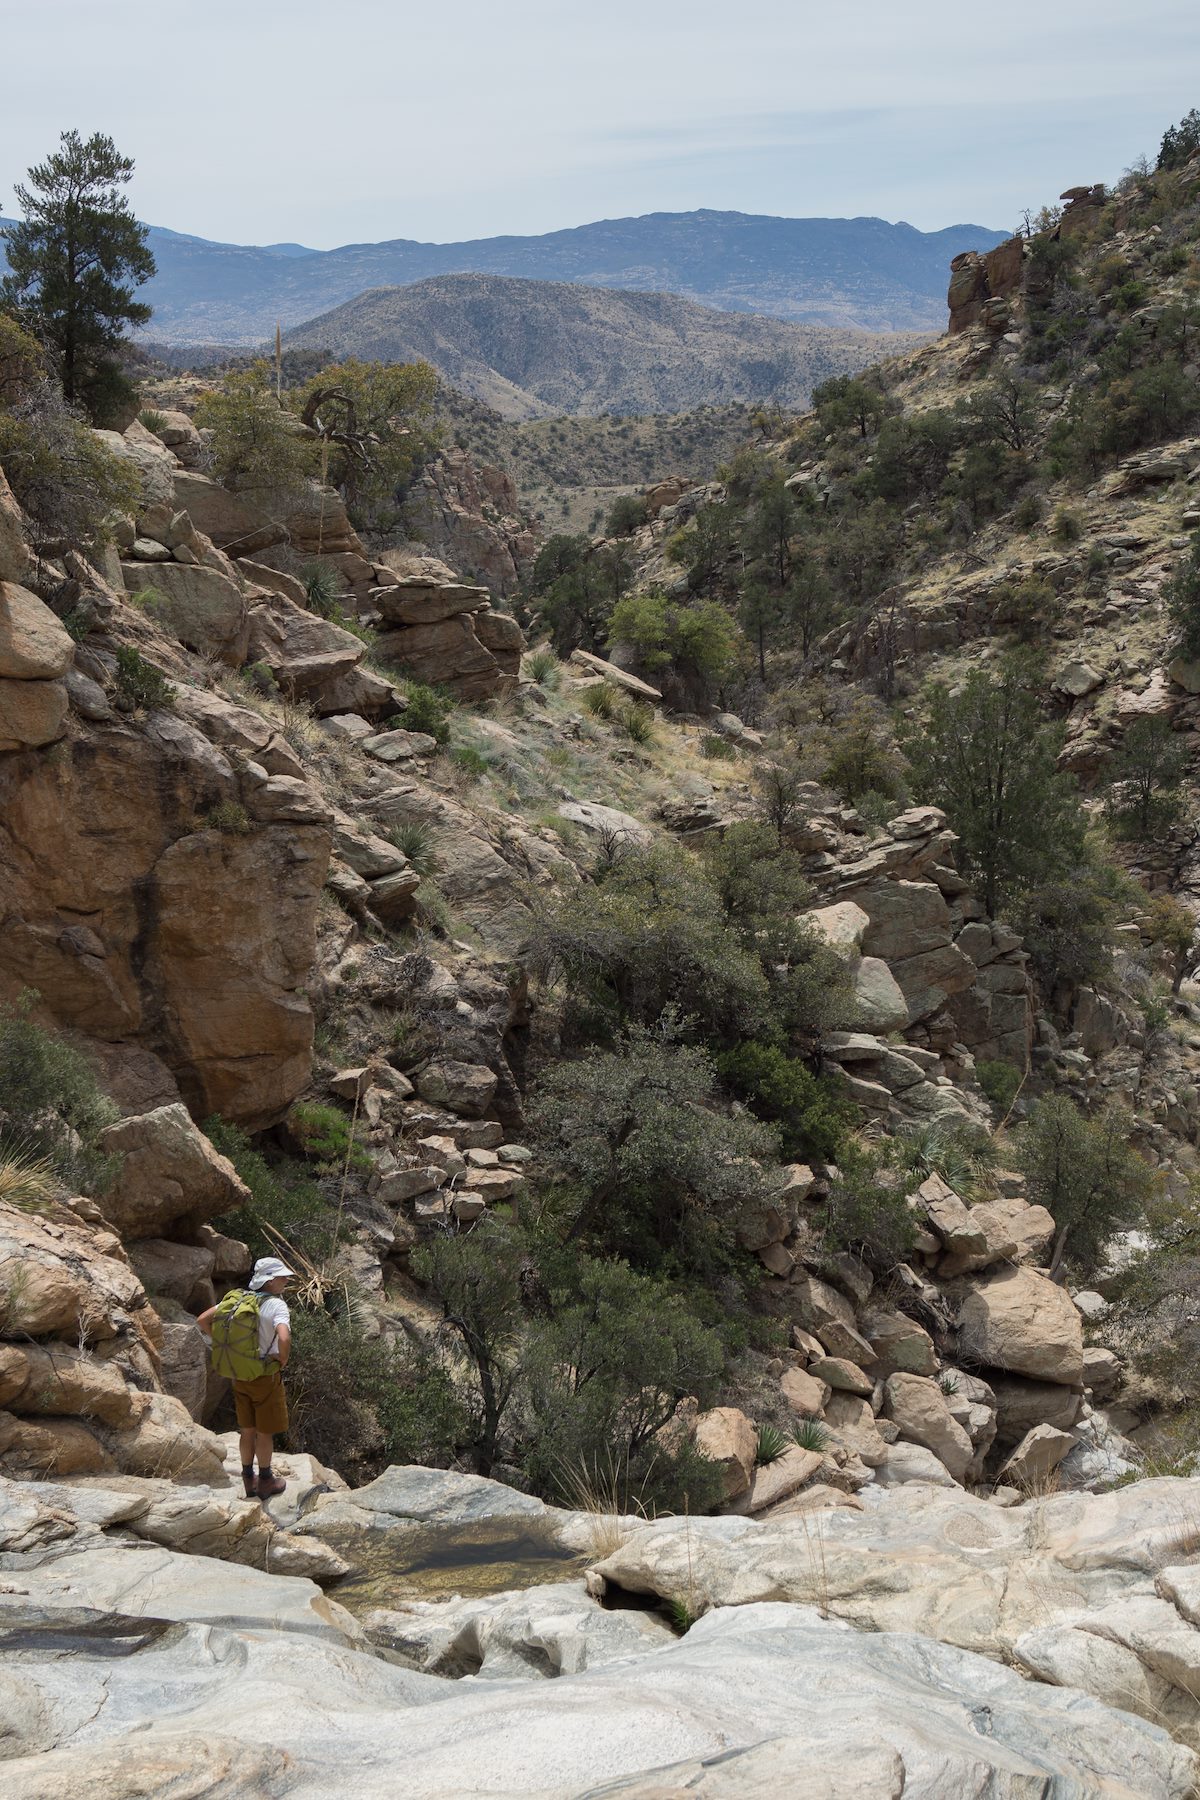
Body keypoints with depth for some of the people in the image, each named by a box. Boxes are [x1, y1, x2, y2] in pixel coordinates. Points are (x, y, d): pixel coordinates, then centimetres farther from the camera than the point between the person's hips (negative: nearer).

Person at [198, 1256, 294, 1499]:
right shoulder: (276, 1305, -20)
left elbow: (203, 1320, 1)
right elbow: (284, 1338, -36)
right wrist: (283, 1361, -16)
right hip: (266, 1376, -6)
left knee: (247, 1430, 19)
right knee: (265, 1432, 11)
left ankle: (249, 1479, 31)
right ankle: (265, 1481, 25)